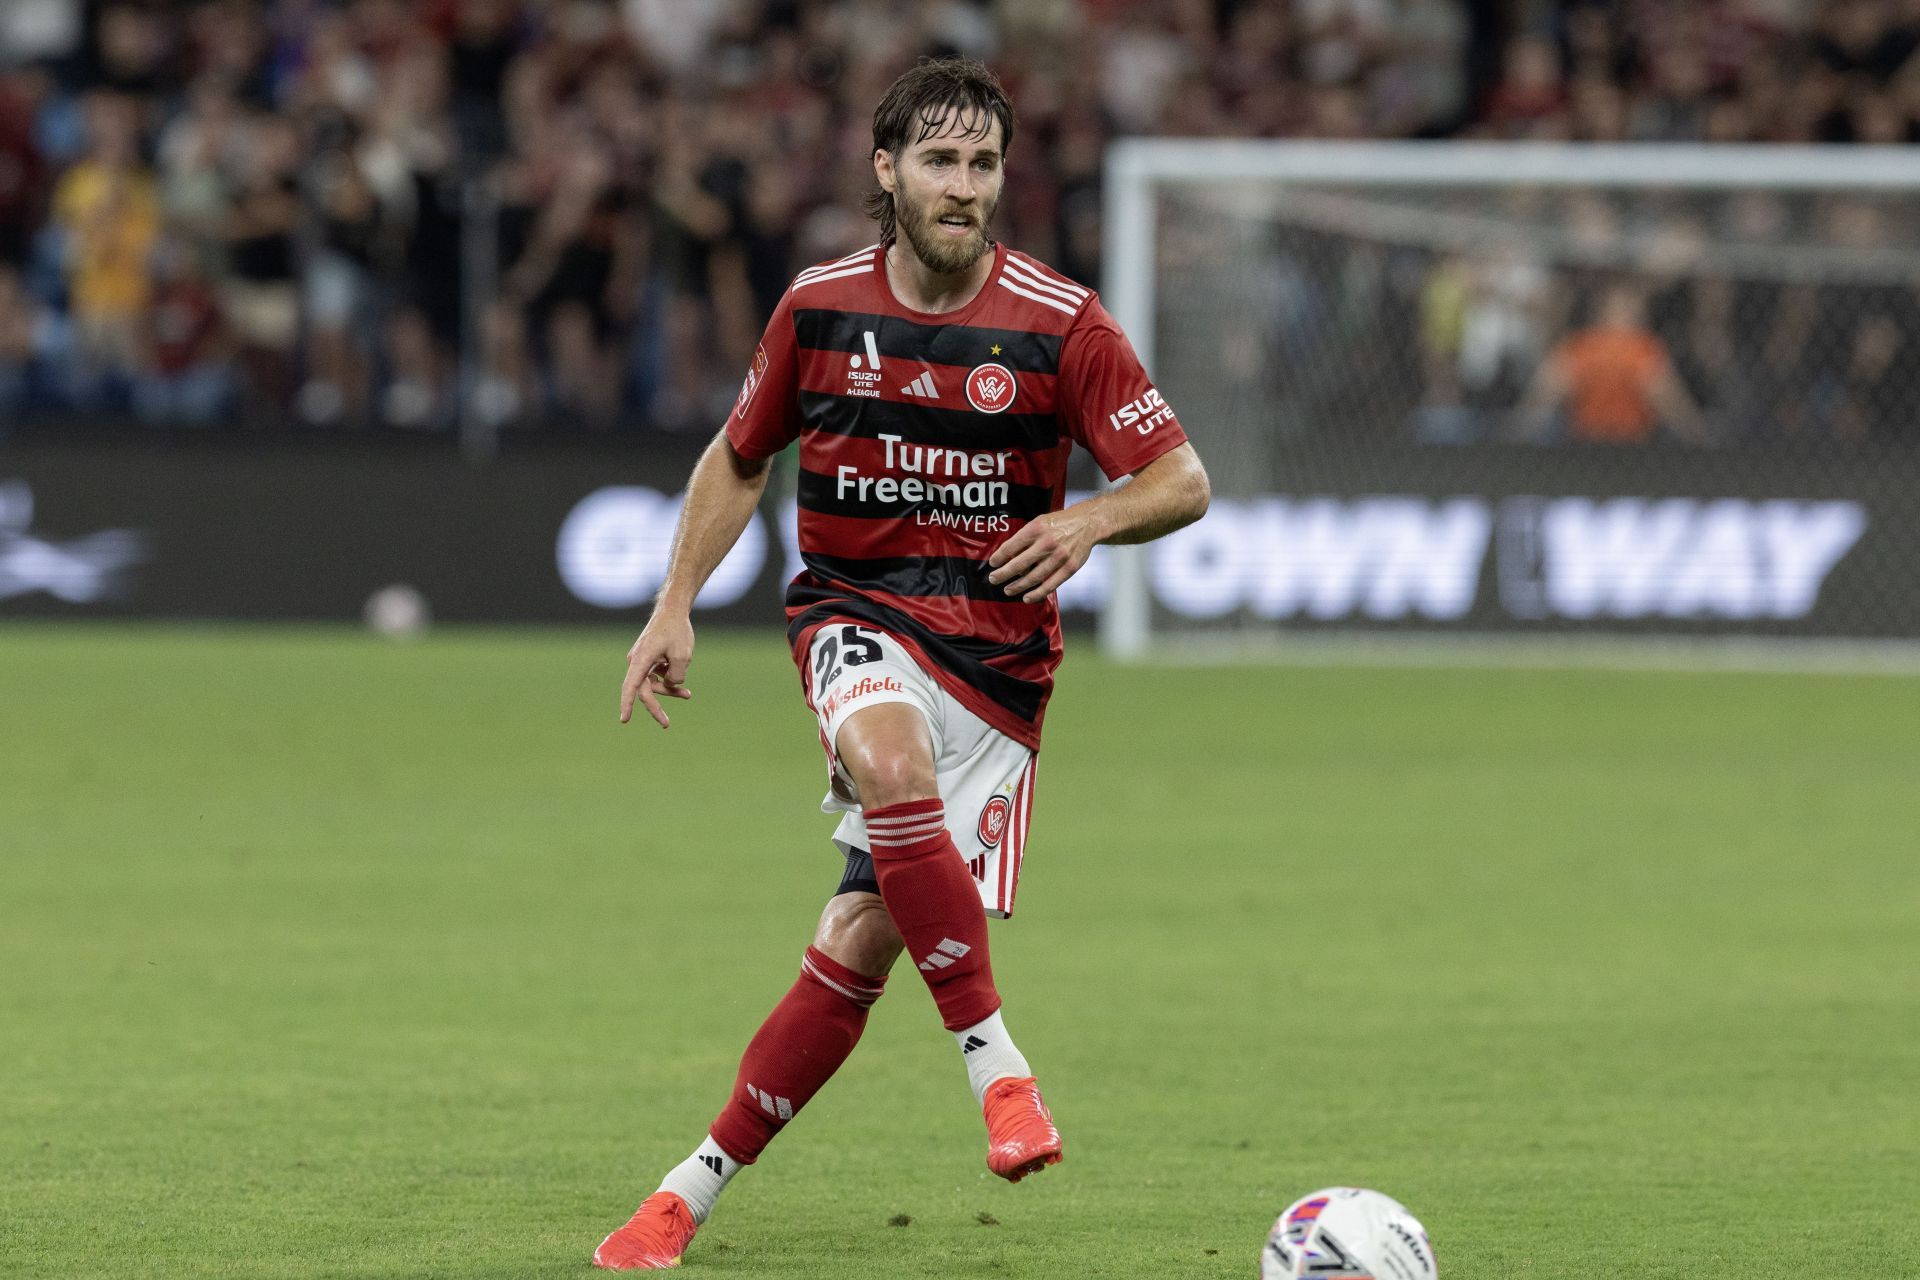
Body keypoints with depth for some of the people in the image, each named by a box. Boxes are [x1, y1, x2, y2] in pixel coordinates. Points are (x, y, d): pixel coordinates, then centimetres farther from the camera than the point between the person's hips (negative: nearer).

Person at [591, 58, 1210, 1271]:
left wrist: (1094, 519, -26)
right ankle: (998, 1069, -32)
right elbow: (738, 460, 16)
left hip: (997, 653, 0)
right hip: (858, 614, 0)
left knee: (862, 944, -7)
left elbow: (1185, 481, -5)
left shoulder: (1060, 325, -6)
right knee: (895, 763, -37)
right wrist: (675, 607, 6)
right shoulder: (820, 307, 1)